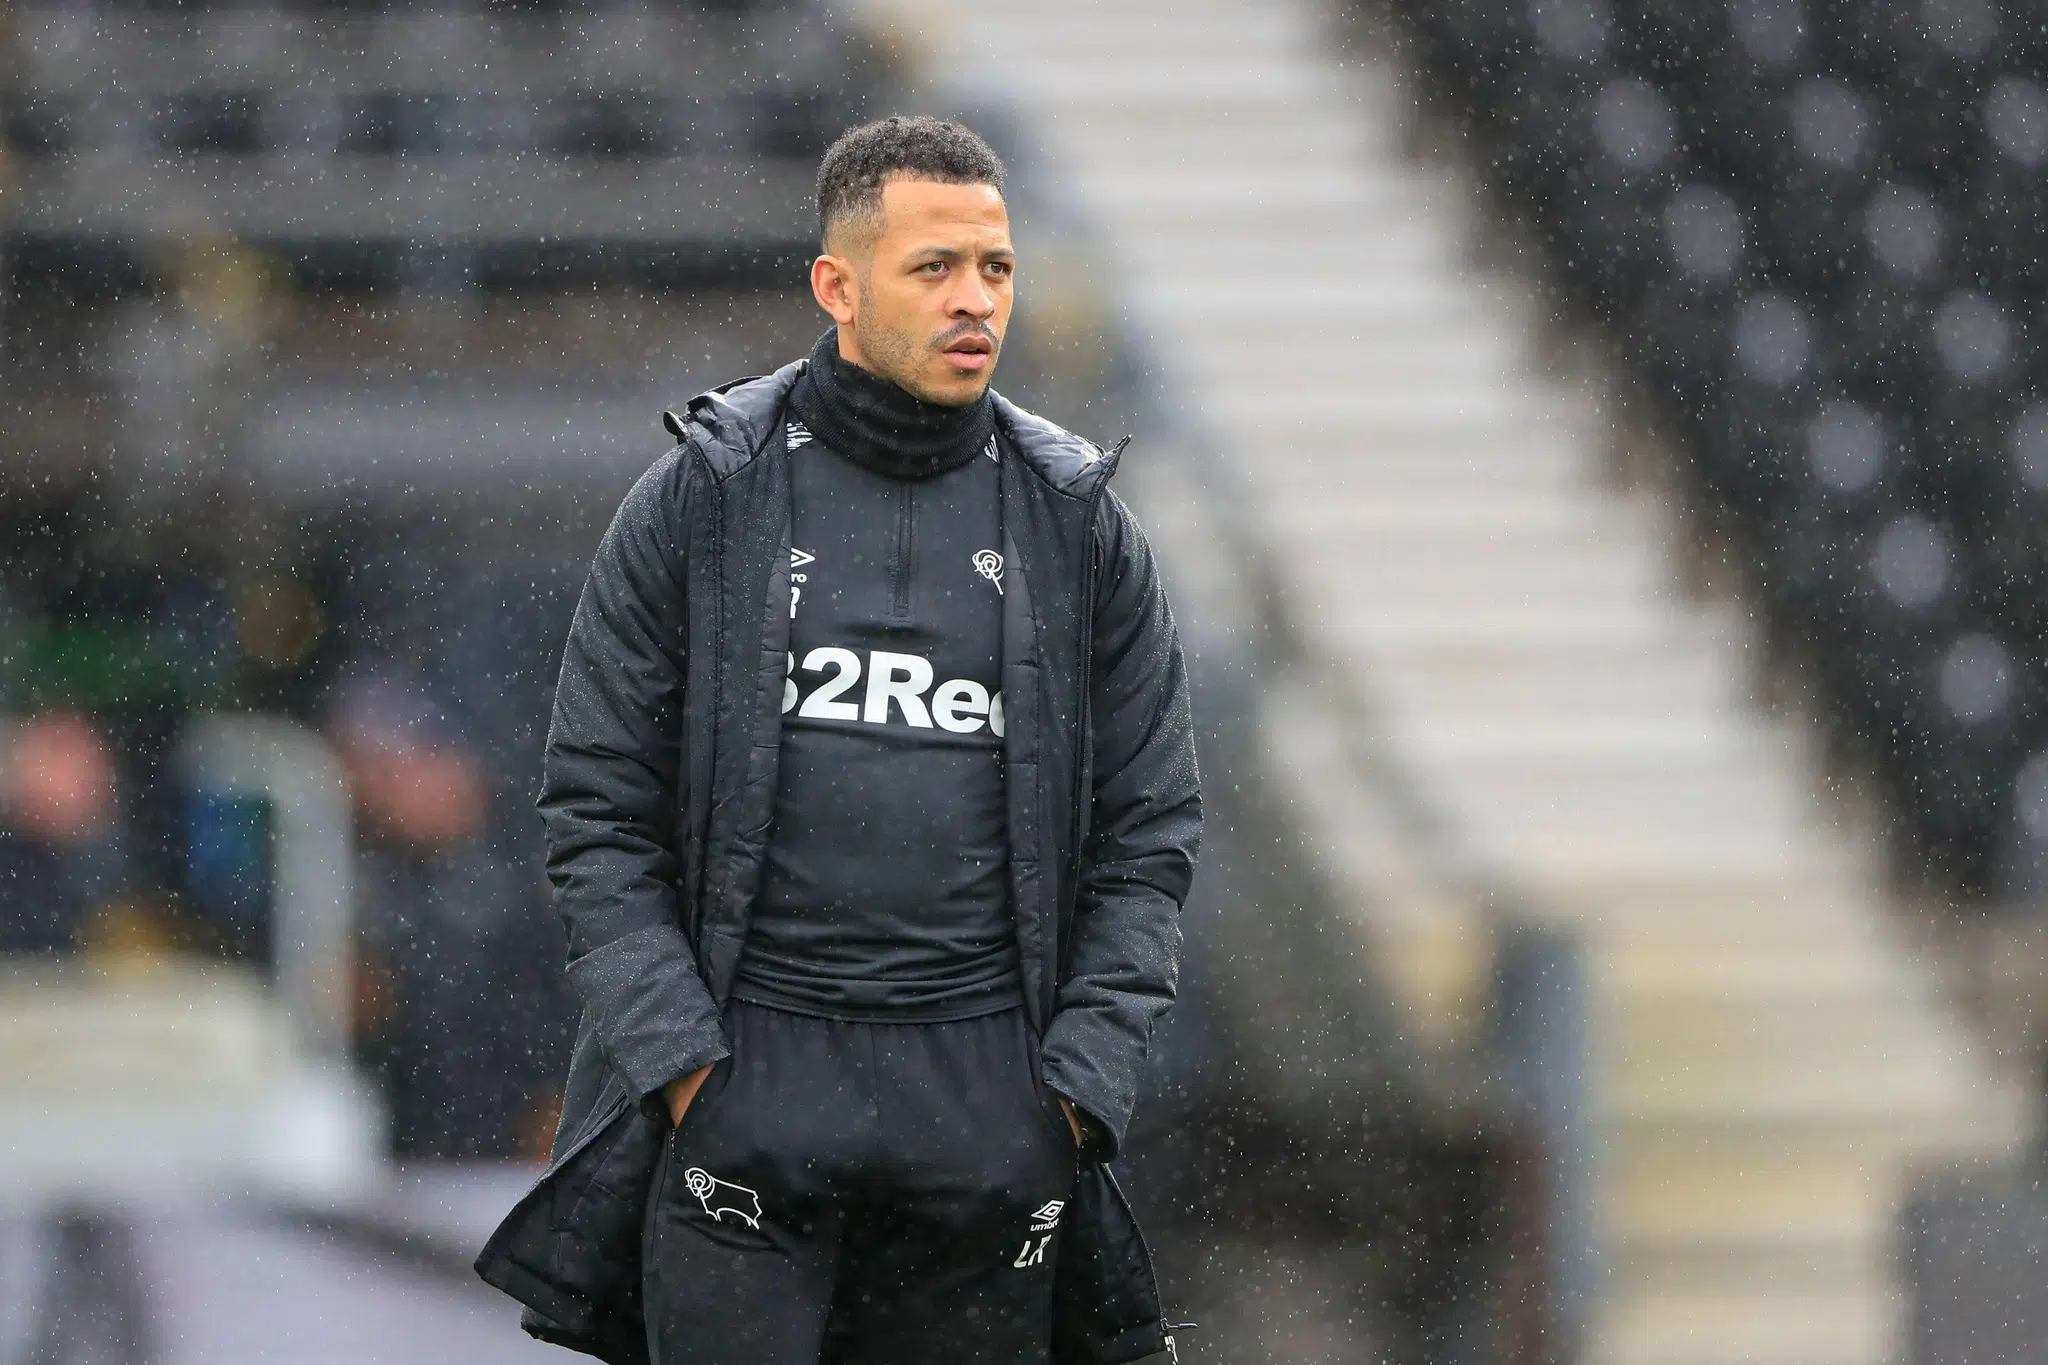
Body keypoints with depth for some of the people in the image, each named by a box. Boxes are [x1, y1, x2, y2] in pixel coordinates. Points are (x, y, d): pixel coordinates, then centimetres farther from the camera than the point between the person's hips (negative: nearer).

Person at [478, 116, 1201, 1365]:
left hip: (989, 1094, 2)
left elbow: (1150, 836, 10)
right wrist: (681, 1062, -7)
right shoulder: (699, 501, 2)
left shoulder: (1078, 523, 8)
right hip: (748, 1075, -2)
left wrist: (1081, 1084, -1)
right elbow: (598, 810, 3)